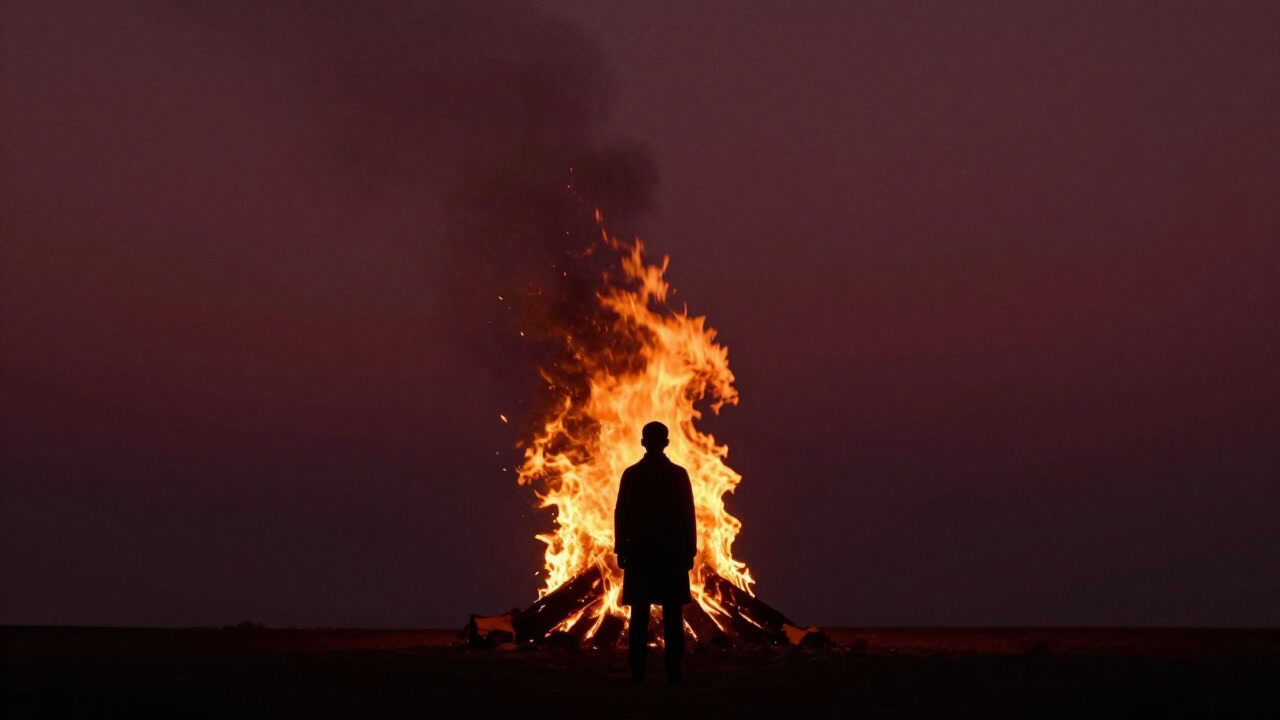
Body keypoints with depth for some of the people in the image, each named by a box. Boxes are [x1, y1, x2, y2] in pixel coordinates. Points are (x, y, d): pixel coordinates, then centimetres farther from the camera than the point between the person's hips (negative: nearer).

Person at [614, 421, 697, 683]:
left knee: (639, 615, 3)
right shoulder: (679, 474, -1)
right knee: (672, 616, 2)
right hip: (672, 552, 0)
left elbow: (621, 515, -1)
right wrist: (689, 551, 4)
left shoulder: (631, 474, 0)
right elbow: (688, 516, -1)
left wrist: (621, 550, 4)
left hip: (639, 552, 0)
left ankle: (638, 672, 0)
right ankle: (674, 671, -1)